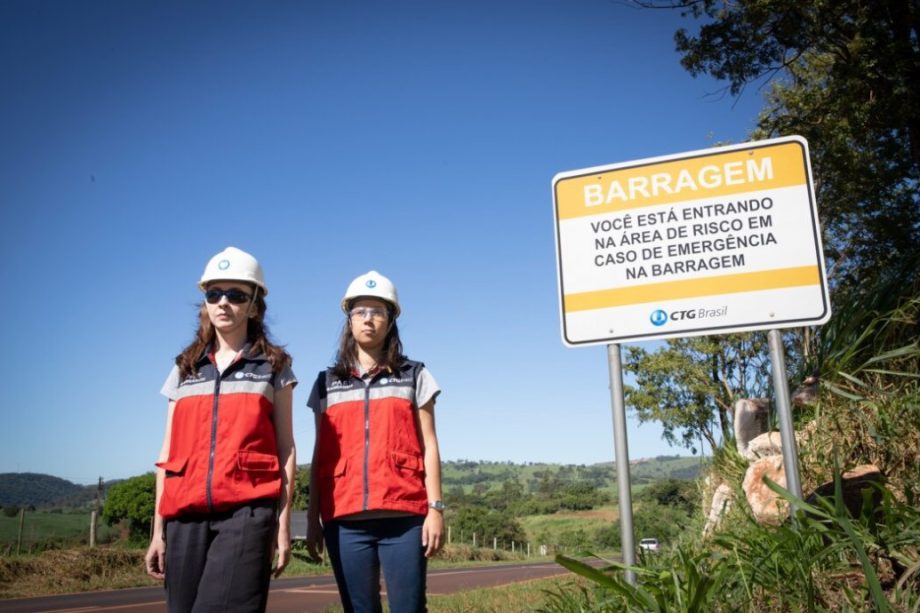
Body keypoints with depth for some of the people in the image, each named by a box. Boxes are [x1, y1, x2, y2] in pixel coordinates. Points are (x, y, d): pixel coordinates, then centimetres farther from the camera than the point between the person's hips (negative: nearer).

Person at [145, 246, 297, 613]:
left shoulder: (273, 366, 8)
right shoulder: (184, 369, 16)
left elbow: (285, 448, 5)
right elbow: (168, 454, 16)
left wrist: (283, 522, -2)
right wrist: (158, 529, 11)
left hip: (247, 510, -4)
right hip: (186, 514, 4)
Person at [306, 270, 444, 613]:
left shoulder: (414, 376, 11)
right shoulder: (327, 383, 15)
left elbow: (428, 446, 7)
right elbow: (320, 455, 14)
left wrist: (435, 508, -2)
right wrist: (312, 517, 8)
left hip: (404, 516, -1)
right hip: (345, 520, 2)